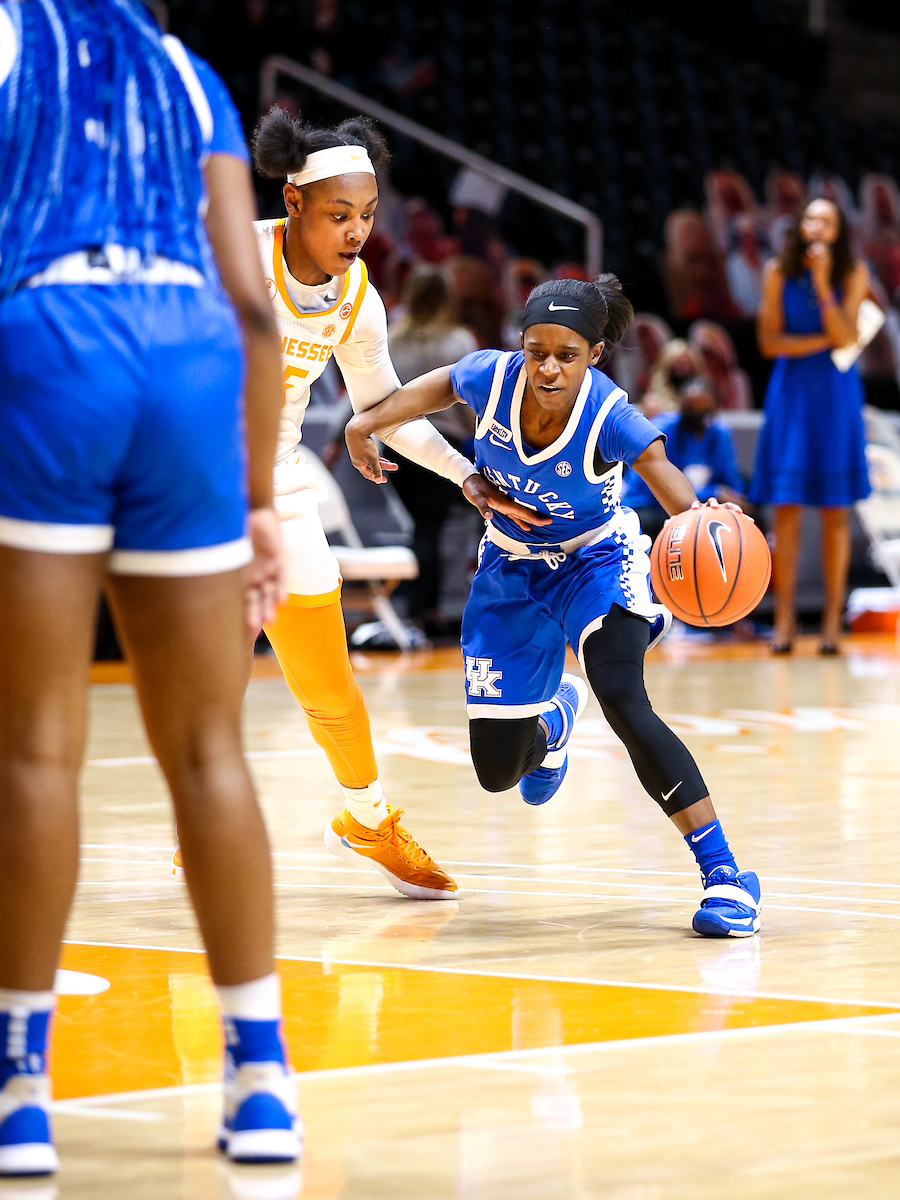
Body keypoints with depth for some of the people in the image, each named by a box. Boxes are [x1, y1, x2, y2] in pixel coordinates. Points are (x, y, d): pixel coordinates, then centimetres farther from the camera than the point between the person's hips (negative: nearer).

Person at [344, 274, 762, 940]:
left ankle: (725, 873, -25)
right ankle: (553, 719, 45)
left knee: (623, 699, -32)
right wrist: (368, 423, 6)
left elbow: (682, 497, -45)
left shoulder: (609, 418, -33)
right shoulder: (492, 377, -24)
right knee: (498, 770, 4)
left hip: (597, 558, -4)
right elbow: (437, 386, 1)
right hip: (513, 568, 4)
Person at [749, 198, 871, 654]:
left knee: (834, 509, 0)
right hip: (791, 391, 0)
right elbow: (770, 341, -4)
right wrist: (825, 341, -10)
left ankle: (832, 620, 4)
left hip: (835, 394, 0)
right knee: (786, 508, -5)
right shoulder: (778, 272, 0)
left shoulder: (853, 274, -1)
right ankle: (784, 619, -2)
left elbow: (845, 336, -13)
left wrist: (823, 284, -19)